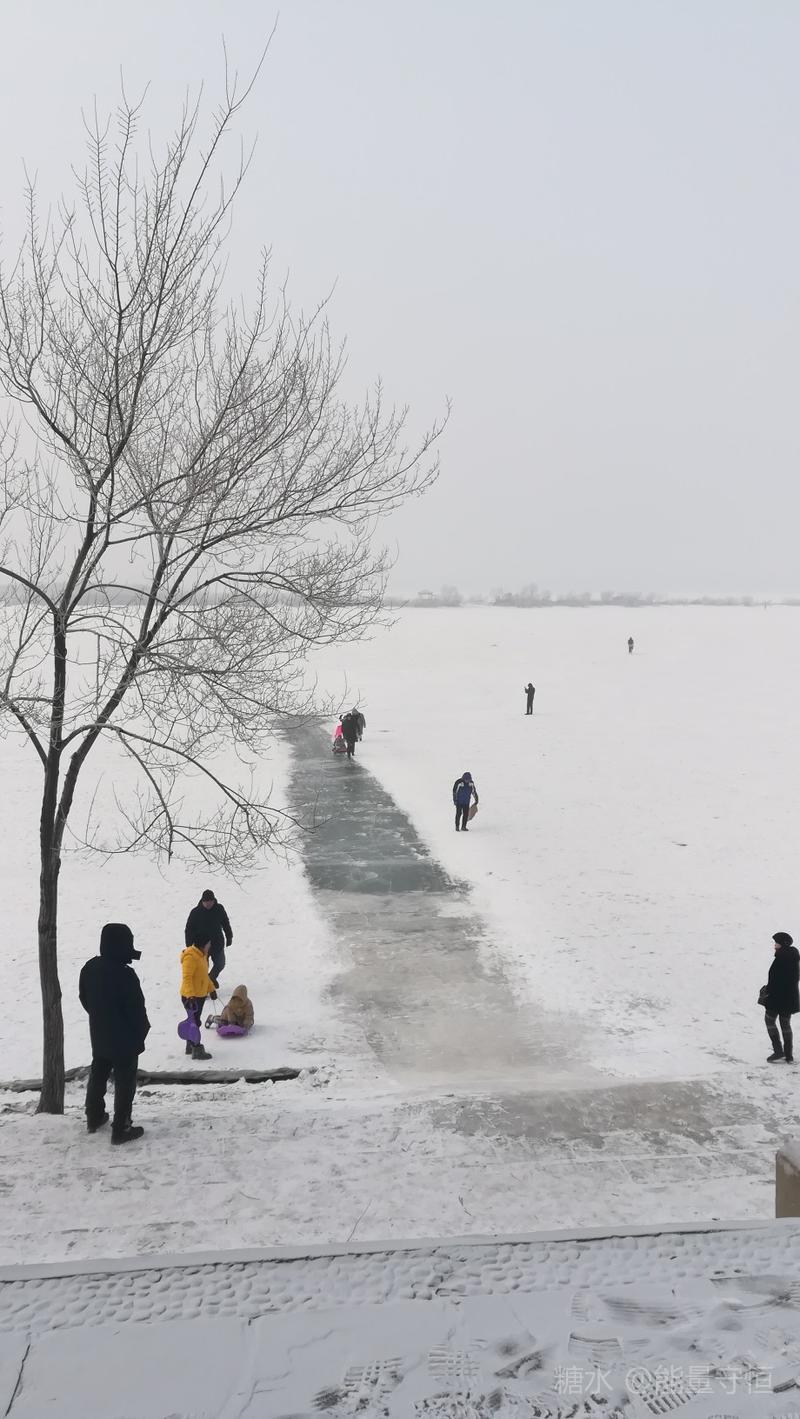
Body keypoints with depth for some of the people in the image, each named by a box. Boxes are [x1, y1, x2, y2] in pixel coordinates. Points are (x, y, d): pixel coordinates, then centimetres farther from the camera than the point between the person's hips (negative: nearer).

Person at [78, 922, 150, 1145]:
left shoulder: (90, 967, -4)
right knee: (124, 1082, 4)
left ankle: (94, 1117, 38)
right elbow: (136, 1008, -20)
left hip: (99, 1034, 7)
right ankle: (121, 1128, 9)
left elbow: (84, 998, 9)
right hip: (125, 1037, -7)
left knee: (98, 1075, 23)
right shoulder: (125, 974, -28)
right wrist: (143, 1030, -3)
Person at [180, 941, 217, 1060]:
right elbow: (187, 978, -27)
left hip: (201, 995, 10)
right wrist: (190, 996, -34)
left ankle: (190, 1046, 30)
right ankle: (197, 1050, -1)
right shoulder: (190, 957, -22)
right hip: (191, 997, -10)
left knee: (195, 1021, 18)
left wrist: (211, 989, 25)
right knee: (195, 1022, -5)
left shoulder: (202, 955, 10)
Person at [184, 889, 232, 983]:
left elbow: (226, 924, 12)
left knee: (220, 964, 15)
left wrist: (229, 937, 16)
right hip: (201, 946, -3)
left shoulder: (219, 909, -4)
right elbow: (189, 930, -6)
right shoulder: (195, 912, -12)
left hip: (218, 944, 3)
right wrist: (189, 947, -8)